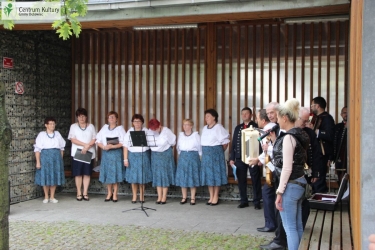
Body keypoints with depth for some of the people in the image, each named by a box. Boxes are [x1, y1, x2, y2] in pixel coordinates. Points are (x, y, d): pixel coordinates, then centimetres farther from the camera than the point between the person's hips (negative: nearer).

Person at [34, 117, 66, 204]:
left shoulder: (57, 134, 9)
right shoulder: (42, 135, 0)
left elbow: (62, 147, 13)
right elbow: (37, 149, -2)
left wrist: (60, 159, 7)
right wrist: (38, 162, -7)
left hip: (56, 157, 3)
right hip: (45, 157, -2)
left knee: (54, 177, 4)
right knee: (45, 177, 1)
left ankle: (52, 197, 14)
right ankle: (46, 197, 16)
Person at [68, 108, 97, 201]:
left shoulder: (91, 126, 11)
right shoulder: (73, 126, 7)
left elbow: (94, 139, 2)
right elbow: (73, 140, -4)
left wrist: (87, 146, -14)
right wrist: (85, 144, -12)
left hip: (89, 153, 1)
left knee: (87, 173, 1)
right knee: (78, 173, -1)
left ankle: (85, 193, 7)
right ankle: (79, 193, 5)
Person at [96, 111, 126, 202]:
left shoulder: (120, 128, 1)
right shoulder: (104, 128, 11)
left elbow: (123, 143, -8)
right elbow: (98, 141, 7)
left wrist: (112, 146, -18)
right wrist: (104, 147, -10)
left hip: (116, 153, -3)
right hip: (106, 153, 3)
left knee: (115, 174, -2)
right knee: (107, 174, 5)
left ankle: (115, 194, 6)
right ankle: (109, 193, 18)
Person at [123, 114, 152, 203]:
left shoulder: (146, 131, 3)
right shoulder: (129, 132, 5)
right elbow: (125, 146, 4)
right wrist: (125, 159, -2)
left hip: (144, 156, -1)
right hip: (132, 156, 1)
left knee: (142, 177, 2)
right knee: (133, 177, 2)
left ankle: (141, 196, 14)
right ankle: (134, 197, 12)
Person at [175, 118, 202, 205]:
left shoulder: (196, 135, -2)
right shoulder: (180, 135, 8)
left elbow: (200, 147, 2)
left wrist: (198, 156, 3)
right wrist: (181, 155, 13)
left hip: (193, 157, -3)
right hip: (182, 157, 3)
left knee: (192, 178, -1)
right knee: (182, 178, 2)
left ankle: (192, 198, 6)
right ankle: (184, 197, 12)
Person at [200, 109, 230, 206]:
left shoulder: (218, 127, -10)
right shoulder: (205, 128, 12)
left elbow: (225, 142, -9)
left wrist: (220, 151, 1)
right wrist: (205, 152, 6)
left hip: (216, 153, -7)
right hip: (206, 153, 7)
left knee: (216, 174, -2)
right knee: (208, 175, 8)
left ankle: (216, 197, 6)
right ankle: (211, 197, 16)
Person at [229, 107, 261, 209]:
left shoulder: (256, 126, -1)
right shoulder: (237, 128, 14)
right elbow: (234, 143, 13)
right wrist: (232, 158, 6)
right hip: (240, 158, 5)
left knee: (255, 180, 3)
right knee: (241, 180, 8)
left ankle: (257, 202, 12)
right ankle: (244, 201, 18)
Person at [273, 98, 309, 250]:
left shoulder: (288, 137, -17)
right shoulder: (299, 135, 10)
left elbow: (287, 168, -21)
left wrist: (279, 192, -17)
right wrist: (274, 140, 17)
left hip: (290, 185, -10)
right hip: (299, 183, 10)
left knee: (290, 227, -3)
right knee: (297, 226, 15)